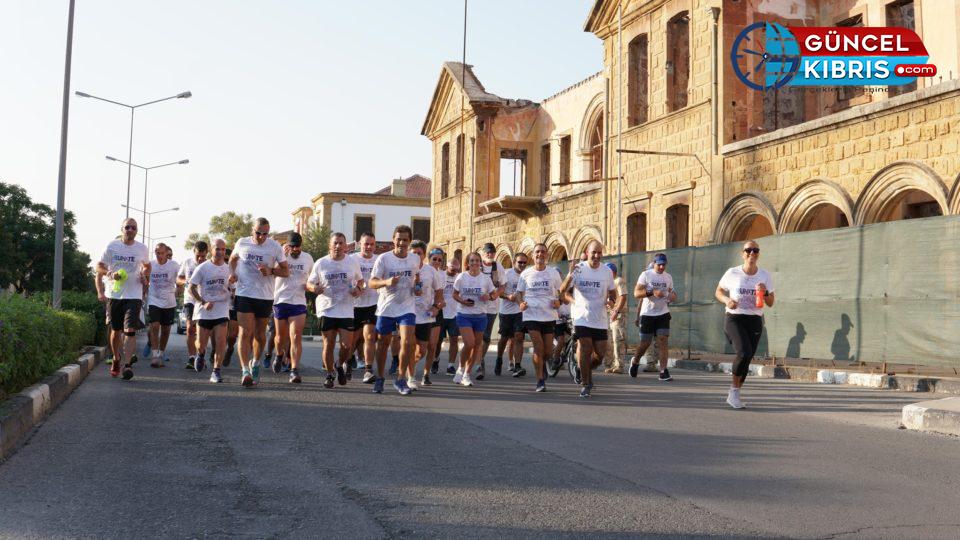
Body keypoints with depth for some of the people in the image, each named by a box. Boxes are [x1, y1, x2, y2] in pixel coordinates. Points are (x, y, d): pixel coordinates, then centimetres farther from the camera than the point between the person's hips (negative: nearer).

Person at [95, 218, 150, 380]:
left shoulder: (142, 249, 5)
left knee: (130, 330, -15)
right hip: (113, 295, 1)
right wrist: (110, 273, -13)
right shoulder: (112, 246, 2)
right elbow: (99, 266, 6)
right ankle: (116, 359, 33)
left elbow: (147, 266, 23)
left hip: (134, 295, -1)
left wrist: (145, 276, 3)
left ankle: (126, 364, -18)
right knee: (116, 330, 12)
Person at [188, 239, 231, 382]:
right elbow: (192, 288, 0)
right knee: (201, 343, 5)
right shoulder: (202, 267, -2)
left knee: (221, 341, -13)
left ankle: (216, 372, -6)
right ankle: (200, 354, 42)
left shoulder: (229, 268, 4)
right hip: (204, 310, -1)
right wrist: (203, 302, -12)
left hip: (222, 308, 1)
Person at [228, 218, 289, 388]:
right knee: (245, 333, -11)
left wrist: (271, 271, -17)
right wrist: (232, 273, 3)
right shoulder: (242, 243, 1)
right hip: (244, 295, -1)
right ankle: (245, 371, -14)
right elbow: (233, 258, 22)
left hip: (265, 297, 1)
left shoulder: (275, 246, -3)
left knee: (260, 334, 12)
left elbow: (286, 271, 1)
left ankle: (255, 363, 36)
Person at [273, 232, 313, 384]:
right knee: (281, 336, 14)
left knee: (296, 337, -11)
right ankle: (279, 356, 45)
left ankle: (294, 370, -12)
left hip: (299, 302, 0)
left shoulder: (308, 258, 6)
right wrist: (283, 255, -35)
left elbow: (313, 278, 22)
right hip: (280, 301, 0)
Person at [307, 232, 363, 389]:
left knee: (347, 345, -5)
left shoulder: (352, 262, 3)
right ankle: (329, 374, 20)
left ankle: (340, 365, 26)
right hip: (326, 310, 0)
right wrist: (314, 288, -17)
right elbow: (309, 283, 7)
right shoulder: (320, 264, 1)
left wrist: (358, 289, -6)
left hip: (346, 310, 0)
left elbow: (360, 279, 17)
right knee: (328, 345, 3)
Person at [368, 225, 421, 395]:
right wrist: (387, 282, -31)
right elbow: (372, 282, -12)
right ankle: (379, 378, 28)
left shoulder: (415, 259, 2)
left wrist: (417, 287, 2)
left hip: (407, 308, 1)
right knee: (383, 343, 10)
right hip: (386, 308, -1)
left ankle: (400, 379, -1)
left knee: (407, 342, -14)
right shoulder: (383, 258, -8)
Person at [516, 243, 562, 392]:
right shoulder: (526, 274, 3)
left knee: (547, 348, 6)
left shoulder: (554, 273, 3)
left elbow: (561, 292, 11)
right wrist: (521, 303, -10)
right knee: (538, 346, -11)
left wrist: (558, 302, -10)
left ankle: (542, 365, 41)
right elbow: (520, 293, 11)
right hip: (531, 315, -1)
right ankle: (540, 380, -4)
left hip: (549, 315, 1)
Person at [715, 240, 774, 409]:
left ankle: (734, 395, 23)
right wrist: (727, 300, -12)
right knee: (744, 352, -24)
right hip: (734, 318, -3)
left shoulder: (765, 276, 4)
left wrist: (765, 292, -14)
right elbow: (719, 291, 9)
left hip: (755, 321, 3)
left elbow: (770, 304, 7)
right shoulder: (732, 273, -3)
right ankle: (734, 390, -5)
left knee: (747, 359, 4)